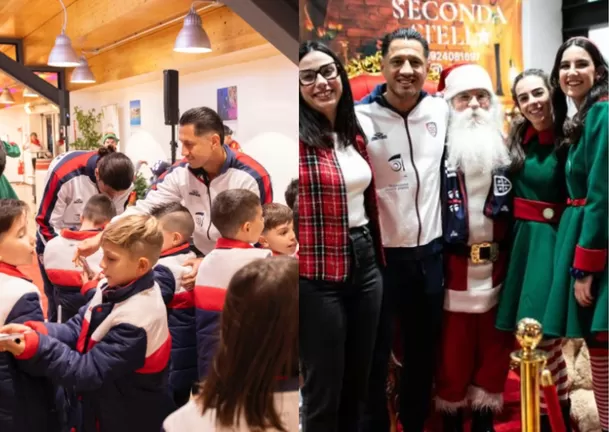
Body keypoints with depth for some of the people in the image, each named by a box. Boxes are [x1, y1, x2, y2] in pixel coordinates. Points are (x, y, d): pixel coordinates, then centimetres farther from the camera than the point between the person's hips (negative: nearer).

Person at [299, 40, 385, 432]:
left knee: (359, 383, 19)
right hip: (317, 274, -7)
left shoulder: (356, 136, 10)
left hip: (365, 263, 7)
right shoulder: (299, 138, -12)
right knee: (324, 392, 5)